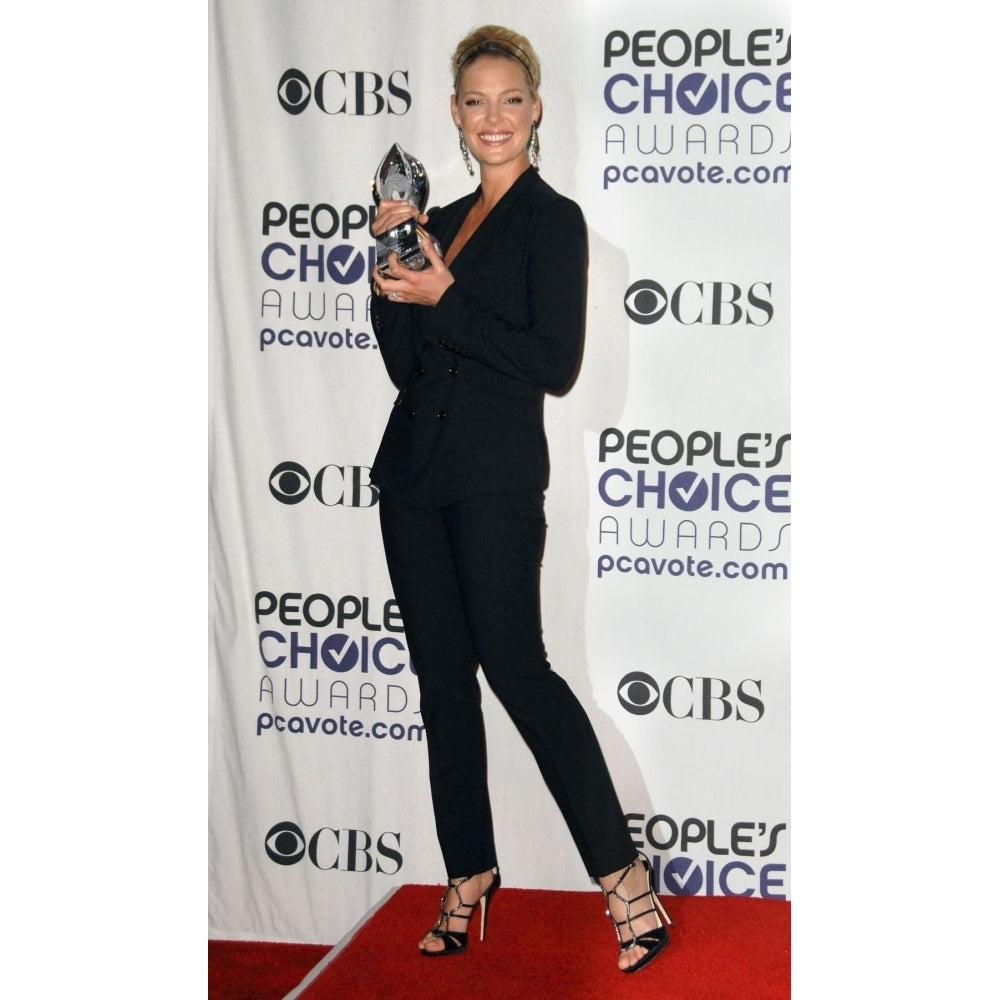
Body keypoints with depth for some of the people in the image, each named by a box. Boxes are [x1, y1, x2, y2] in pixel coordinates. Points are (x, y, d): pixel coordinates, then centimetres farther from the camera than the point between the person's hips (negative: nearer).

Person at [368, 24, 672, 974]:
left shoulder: (552, 219, -4)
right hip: (414, 469, 7)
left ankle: (621, 871, -1)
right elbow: (404, 365, 12)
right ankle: (469, 873, 20)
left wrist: (443, 299, -14)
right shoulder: (441, 221, 16)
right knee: (441, 674, 9)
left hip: (495, 475, -7)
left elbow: (554, 363, -13)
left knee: (514, 664, -10)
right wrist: (393, 270, -1)